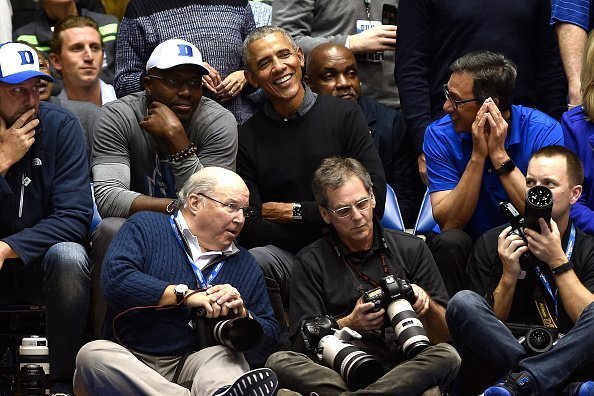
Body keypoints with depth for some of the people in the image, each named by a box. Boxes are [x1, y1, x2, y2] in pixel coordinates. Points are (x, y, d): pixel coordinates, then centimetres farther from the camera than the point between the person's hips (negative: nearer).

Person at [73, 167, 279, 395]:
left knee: (227, 357, -28)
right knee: (92, 354, -34)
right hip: (130, 362, -3)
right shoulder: (146, 227, 9)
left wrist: (242, 314, -2)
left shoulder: (244, 264, 21)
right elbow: (115, 280, -11)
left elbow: (264, 348, 19)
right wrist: (185, 295, -12)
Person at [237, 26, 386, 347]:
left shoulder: (344, 115, 5)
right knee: (256, 261, -33)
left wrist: (295, 212, -2)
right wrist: (321, 229, -8)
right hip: (288, 258, 1)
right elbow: (250, 229, -2)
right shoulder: (248, 137, 6)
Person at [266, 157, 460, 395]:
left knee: (448, 356, -32)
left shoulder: (411, 249, 15)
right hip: (339, 372, -1)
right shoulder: (310, 263, 13)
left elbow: (444, 335, 13)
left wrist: (427, 306, -9)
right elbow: (302, 343, 4)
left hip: (406, 368, 1)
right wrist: (350, 324, -13)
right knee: (279, 362, -29)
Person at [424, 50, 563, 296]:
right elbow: (449, 223, -14)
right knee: (449, 242, -30)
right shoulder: (440, 134, -7)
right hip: (470, 247, 1)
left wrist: (499, 155, -22)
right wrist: (478, 156, -23)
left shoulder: (544, 132, -12)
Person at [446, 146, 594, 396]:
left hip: (566, 360, -1)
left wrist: (558, 261, -8)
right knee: (463, 302, -24)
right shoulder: (493, 244, 10)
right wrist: (509, 276, -7)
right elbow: (490, 322, 7)